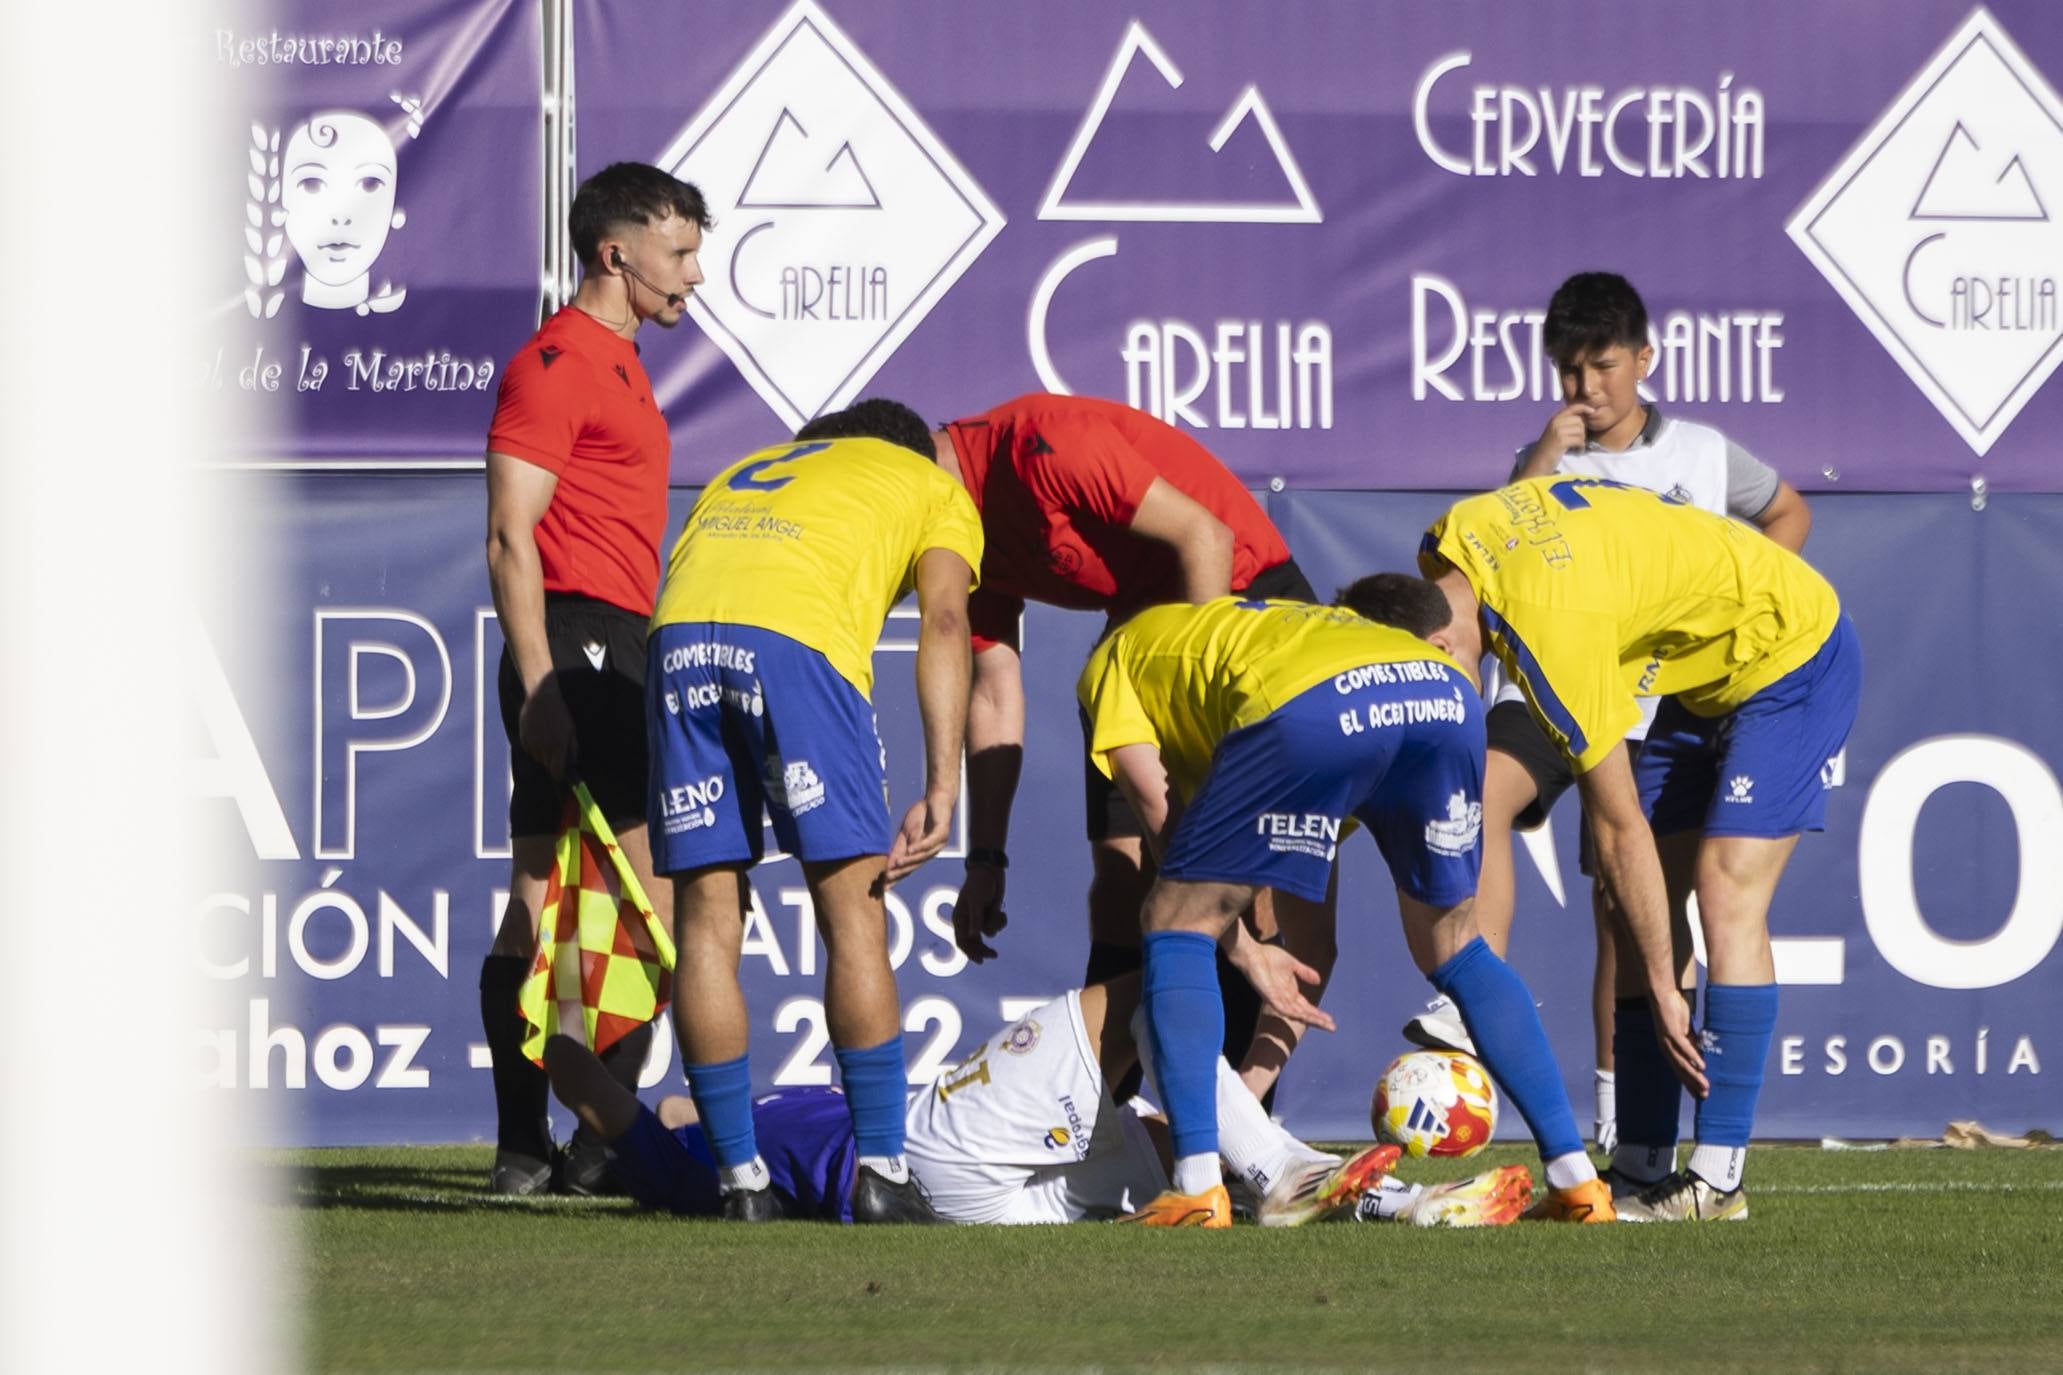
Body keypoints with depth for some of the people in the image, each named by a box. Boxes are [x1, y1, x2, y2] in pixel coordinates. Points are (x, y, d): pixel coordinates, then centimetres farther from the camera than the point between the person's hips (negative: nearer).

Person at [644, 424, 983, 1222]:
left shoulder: (744, 473, 40)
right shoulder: (937, 490, 26)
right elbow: (943, 623, 9)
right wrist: (941, 791, 0)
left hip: (678, 632, 4)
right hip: (799, 636, -4)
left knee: (706, 916, 8)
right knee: (854, 910, 4)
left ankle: (742, 1178, 9)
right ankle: (880, 1172, 3)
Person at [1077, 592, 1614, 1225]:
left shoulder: (1115, 658, 32)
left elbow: (1162, 813, 17)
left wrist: (1245, 951, 23)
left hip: (1307, 711, -5)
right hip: (1444, 696, 5)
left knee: (1177, 924, 12)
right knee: (1453, 952, 25)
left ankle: (1198, 1189, 1)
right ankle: (1577, 1181, 21)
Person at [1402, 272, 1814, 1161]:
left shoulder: (1703, 454, 10)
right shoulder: (1547, 461, 10)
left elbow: (1789, 512, 26)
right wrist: (1542, 462, -12)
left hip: (1649, 698, 0)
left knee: (1620, 901, 0)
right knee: (1485, 789, -32)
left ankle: (1618, 1116, 10)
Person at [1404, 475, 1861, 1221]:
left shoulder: (1549, 626, -33)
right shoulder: (1454, 538, -9)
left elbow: (1619, 827, -26)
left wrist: (1663, 990, -19)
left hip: (1793, 658, -9)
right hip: (1708, 671, 9)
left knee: (1726, 895, -18)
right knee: (1644, 902, 1)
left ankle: (1717, 1179, -20)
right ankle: (1642, 1161, 2)